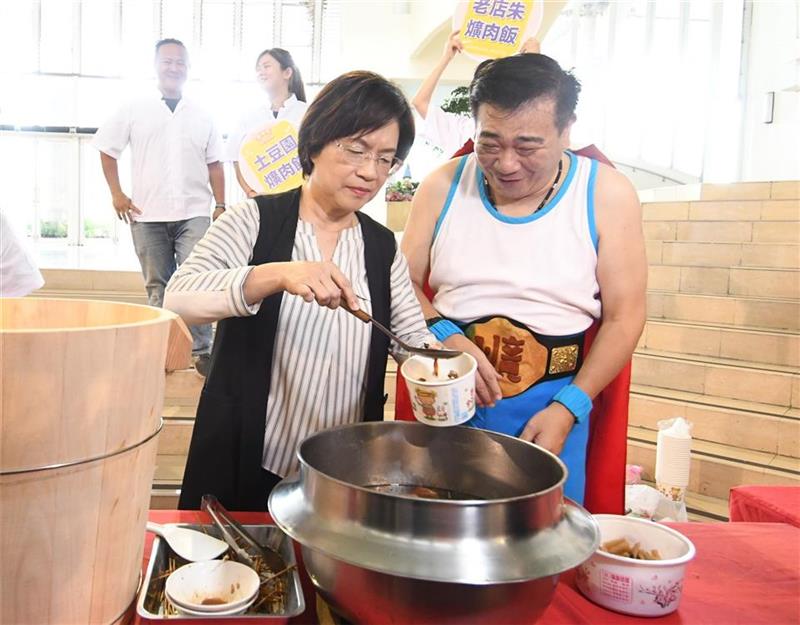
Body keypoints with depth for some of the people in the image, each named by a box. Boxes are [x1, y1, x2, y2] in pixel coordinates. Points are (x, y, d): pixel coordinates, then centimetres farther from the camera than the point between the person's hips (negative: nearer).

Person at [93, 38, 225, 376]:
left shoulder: (202, 116, 11)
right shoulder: (134, 110, 7)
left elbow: (214, 163, 12)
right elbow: (107, 150, 11)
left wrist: (221, 205, 3)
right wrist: (117, 194, 3)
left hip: (194, 212, 0)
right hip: (147, 214, 0)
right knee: (157, 286, 7)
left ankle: (202, 350, -5)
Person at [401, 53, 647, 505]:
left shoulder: (607, 196, -4)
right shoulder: (443, 187, 0)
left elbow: (624, 317, -3)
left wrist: (569, 406, -11)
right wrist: (446, 338, -14)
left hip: (553, 408, -1)